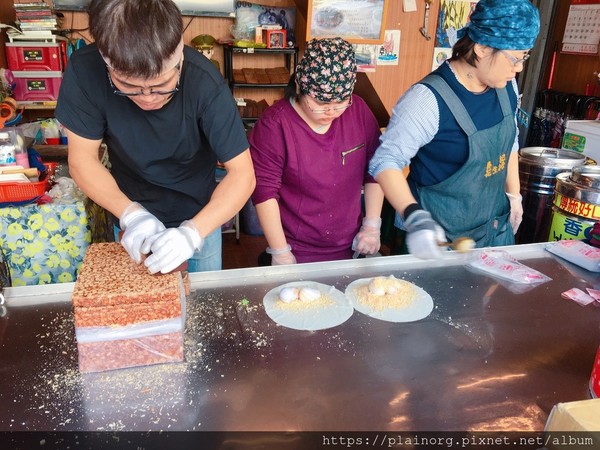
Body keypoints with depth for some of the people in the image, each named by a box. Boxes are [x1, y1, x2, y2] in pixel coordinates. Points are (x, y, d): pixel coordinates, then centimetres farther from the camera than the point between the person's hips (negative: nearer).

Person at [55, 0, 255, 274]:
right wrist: (131, 214, -30)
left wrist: (193, 231, -39)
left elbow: (243, 174, -26)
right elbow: (83, 161, -15)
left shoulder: (205, 83, -30)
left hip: (200, 217, -1)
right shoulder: (85, 72, -25)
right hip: (131, 214, 1)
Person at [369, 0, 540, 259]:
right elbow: (386, 161, -25)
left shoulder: (506, 87, -2)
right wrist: (414, 217, -37)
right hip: (441, 234, -7)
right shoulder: (430, 99, -25)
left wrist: (514, 194, 16)